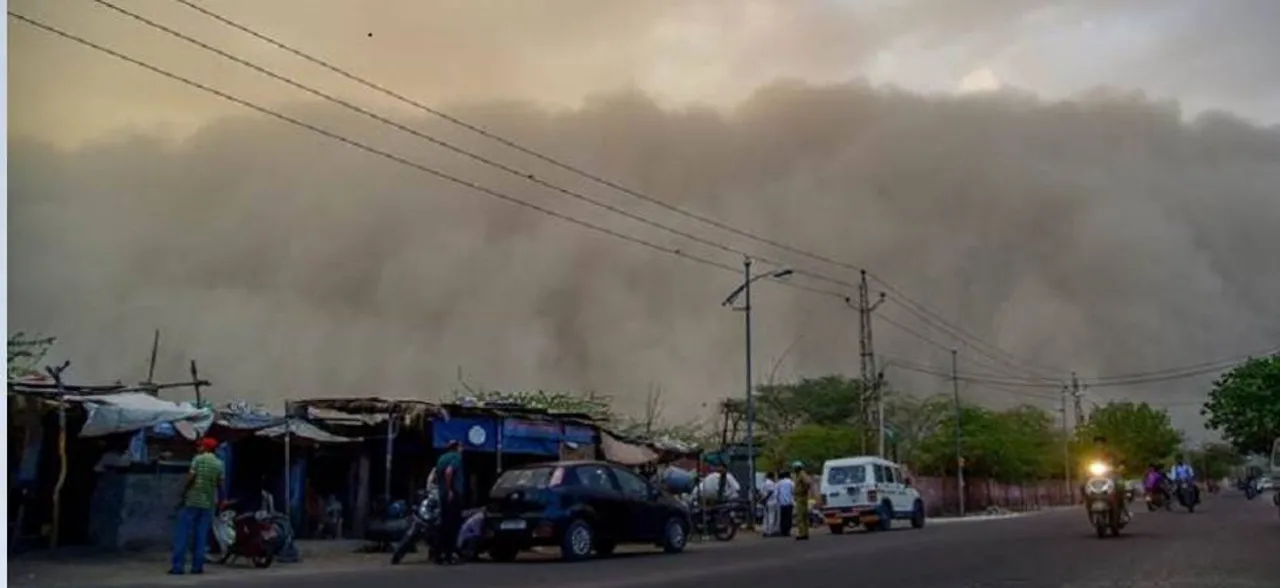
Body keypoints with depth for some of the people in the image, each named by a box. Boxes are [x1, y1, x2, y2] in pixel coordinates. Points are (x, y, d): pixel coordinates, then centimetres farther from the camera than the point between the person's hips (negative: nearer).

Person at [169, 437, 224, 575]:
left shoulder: (198, 459, -4)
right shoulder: (219, 463, 8)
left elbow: (191, 476, -13)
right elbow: (220, 484, 8)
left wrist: (183, 492, -2)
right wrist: (219, 500, 19)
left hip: (192, 500, -4)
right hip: (208, 503, 4)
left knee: (182, 533, 0)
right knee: (201, 536, 7)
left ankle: (178, 566, -3)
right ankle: (197, 566, 5)